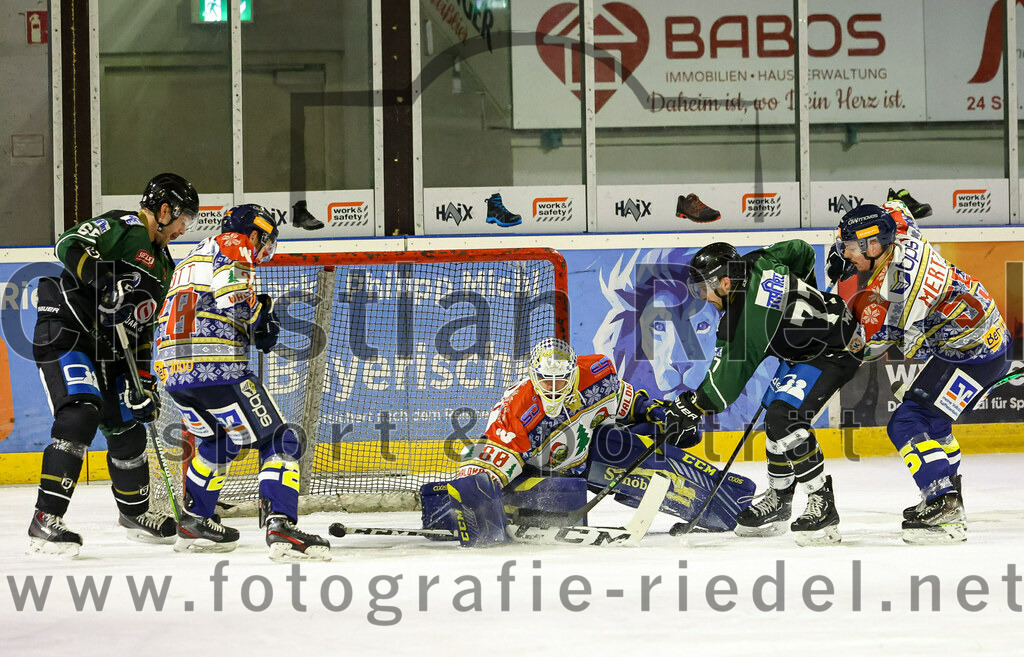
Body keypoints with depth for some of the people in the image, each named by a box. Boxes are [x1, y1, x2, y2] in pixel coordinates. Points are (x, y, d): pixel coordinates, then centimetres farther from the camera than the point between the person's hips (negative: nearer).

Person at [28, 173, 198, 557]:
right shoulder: (124, 228, -10)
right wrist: (104, 279, -37)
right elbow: (69, 245, -25)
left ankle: (135, 513, 39)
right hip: (65, 336, -10)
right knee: (80, 417, -25)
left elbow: (144, 325, 20)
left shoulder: (162, 265, 18)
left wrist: (143, 379, 11)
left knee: (128, 428, 15)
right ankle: (45, 522, -27)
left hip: (108, 352, 10)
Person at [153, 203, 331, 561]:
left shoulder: (193, 257, 30)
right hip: (217, 369, -9)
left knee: (219, 442, 31)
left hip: (174, 371, 9)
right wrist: (262, 312, 4)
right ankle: (280, 526, -22)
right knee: (278, 442, -6)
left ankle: (193, 524, 32)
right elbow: (234, 300, -15)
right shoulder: (233, 246, 2)